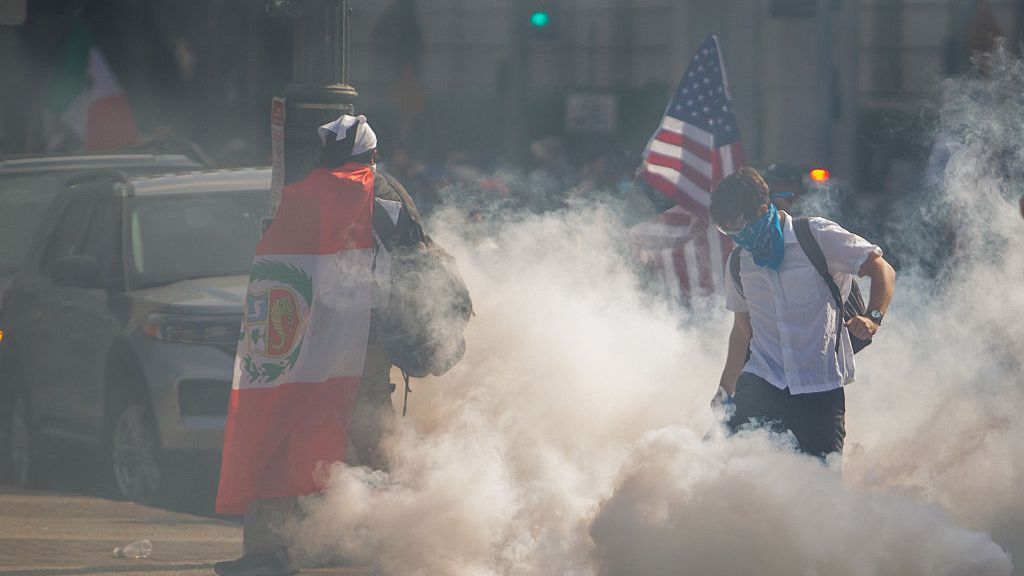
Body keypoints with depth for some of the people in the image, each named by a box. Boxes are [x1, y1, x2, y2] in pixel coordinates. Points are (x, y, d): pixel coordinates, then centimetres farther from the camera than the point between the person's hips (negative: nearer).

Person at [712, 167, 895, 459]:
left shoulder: (817, 236, -4)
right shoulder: (739, 264, 12)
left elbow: (882, 271, -2)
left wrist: (873, 318, -20)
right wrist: (725, 394, 24)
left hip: (819, 389, -3)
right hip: (762, 379, 3)